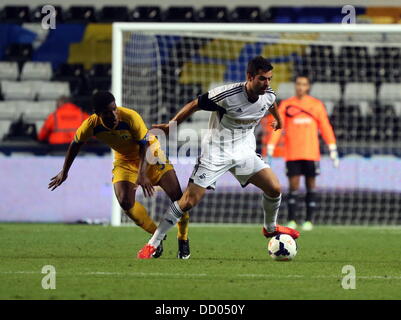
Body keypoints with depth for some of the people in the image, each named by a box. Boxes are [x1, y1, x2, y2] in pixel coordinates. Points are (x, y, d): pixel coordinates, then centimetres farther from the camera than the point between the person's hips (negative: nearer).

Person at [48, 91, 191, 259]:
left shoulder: (130, 117, -33)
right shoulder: (91, 125, -22)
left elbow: (145, 145, -25)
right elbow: (76, 144, -3)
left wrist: (142, 174, -38)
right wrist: (64, 172, 4)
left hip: (150, 152, -3)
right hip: (125, 160, 3)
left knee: (177, 196, -15)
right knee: (125, 202, -20)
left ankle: (183, 240, 10)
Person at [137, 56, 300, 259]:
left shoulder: (268, 96, -7)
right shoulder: (228, 95, -26)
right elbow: (195, 104, -13)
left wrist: (278, 120, 41)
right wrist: (171, 125, -8)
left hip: (244, 151, 6)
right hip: (216, 154, -6)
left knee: (274, 189, -3)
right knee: (189, 201, -11)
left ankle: (270, 228, 29)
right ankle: (152, 244, -2)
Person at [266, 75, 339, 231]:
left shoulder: (317, 105, 5)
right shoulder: (286, 105, 5)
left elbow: (325, 127, 5)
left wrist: (333, 149, 1)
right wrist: (270, 148, -4)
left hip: (311, 154, 1)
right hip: (292, 154, -1)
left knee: (311, 185, 3)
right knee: (293, 186, -4)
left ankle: (309, 220, 10)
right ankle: (291, 220, 1)